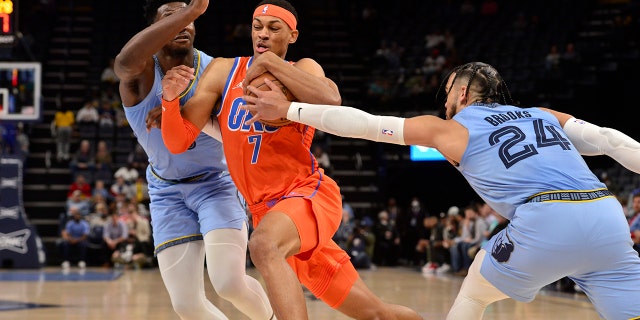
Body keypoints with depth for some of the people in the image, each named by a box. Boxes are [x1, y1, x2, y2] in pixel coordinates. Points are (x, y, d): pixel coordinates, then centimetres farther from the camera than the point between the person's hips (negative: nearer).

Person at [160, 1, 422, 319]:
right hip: (266, 209, 4)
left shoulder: (303, 68, -3)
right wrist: (170, 100, -19)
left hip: (309, 192, -4)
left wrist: (270, 62, -24)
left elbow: (331, 102, -28)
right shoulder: (223, 71, 5)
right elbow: (178, 142, 0)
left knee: (263, 244, -39)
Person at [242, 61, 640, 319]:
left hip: (545, 222, -3)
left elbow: (363, 123, 20)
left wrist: (288, 109, 27)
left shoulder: (450, 129, 18)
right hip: (608, 218, 3)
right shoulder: (544, 115, 28)